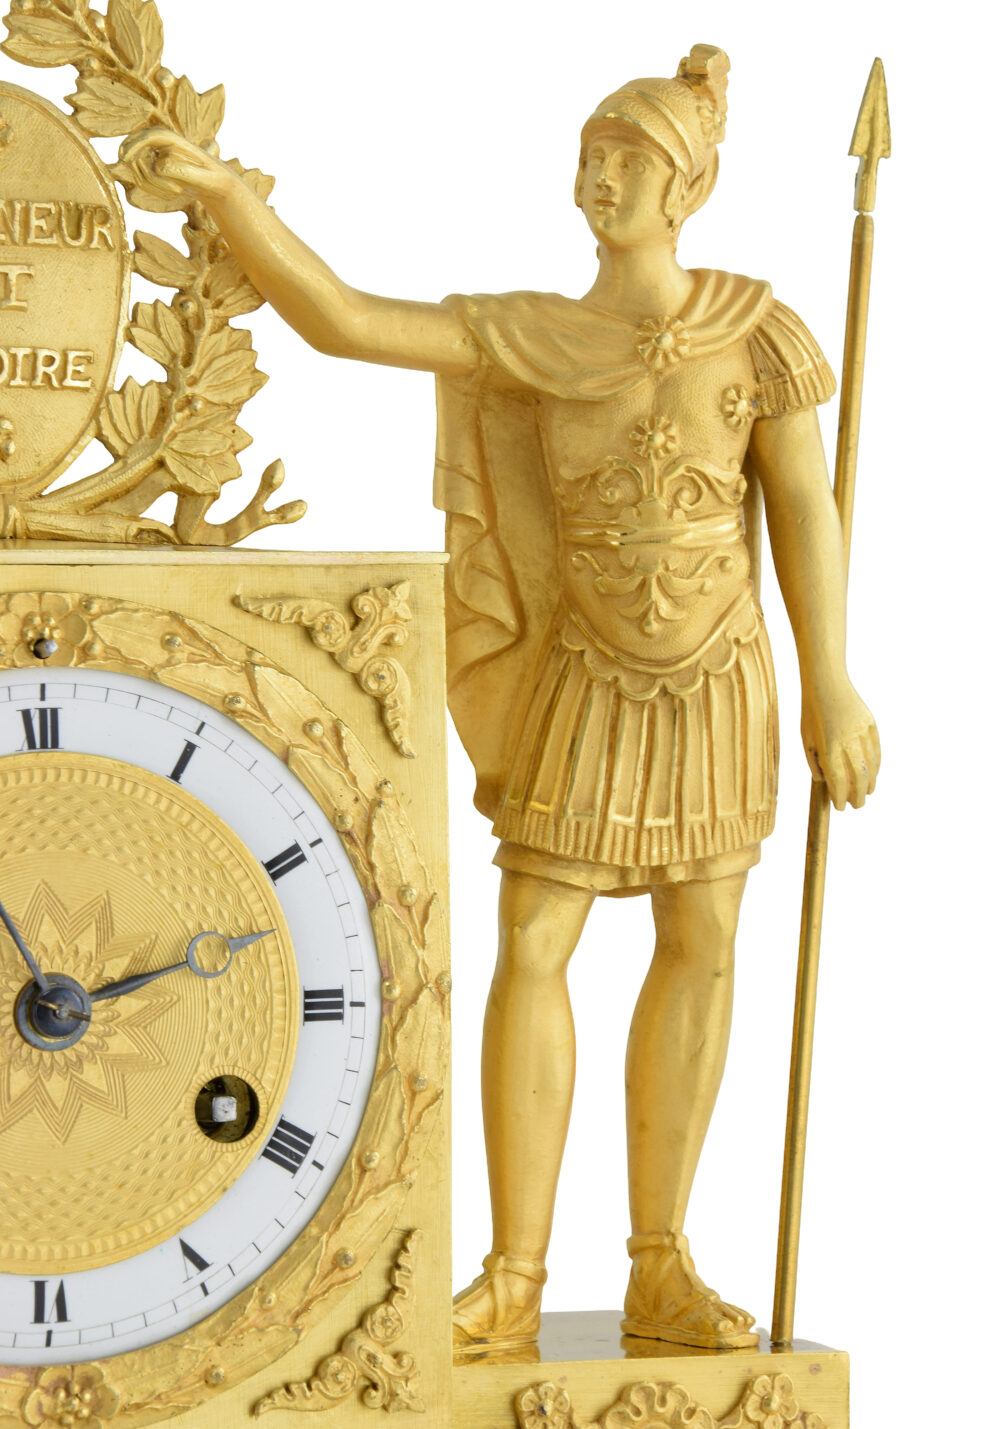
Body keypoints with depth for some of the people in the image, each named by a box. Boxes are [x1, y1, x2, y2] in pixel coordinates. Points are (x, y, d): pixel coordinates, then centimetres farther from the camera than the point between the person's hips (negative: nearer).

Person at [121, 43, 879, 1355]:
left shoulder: (754, 332, -11)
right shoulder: (533, 337, -9)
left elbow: (806, 508, -7)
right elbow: (337, 318, -16)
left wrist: (831, 691, -8)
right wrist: (218, 189, -29)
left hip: (718, 680, 0)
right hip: (589, 681, 0)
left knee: (702, 951, 2)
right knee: (532, 954, -6)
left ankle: (661, 1273, 11)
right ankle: (515, 1280, 0)